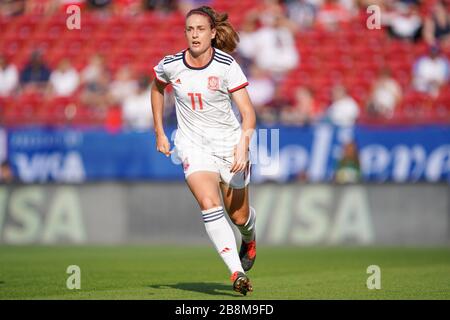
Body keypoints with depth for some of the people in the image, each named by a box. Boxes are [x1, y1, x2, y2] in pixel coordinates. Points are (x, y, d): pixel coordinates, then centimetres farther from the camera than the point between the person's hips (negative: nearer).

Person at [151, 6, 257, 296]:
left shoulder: (227, 65, -16)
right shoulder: (170, 65, -8)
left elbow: (248, 111, -18)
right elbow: (157, 89, 15)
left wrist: (243, 145, -33)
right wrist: (159, 133, 14)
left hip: (230, 144, -1)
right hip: (193, 145, 1)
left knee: (239, 216, 10)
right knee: (209, 204, -24)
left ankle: (249, 239, 48)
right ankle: (237, 272, -27)